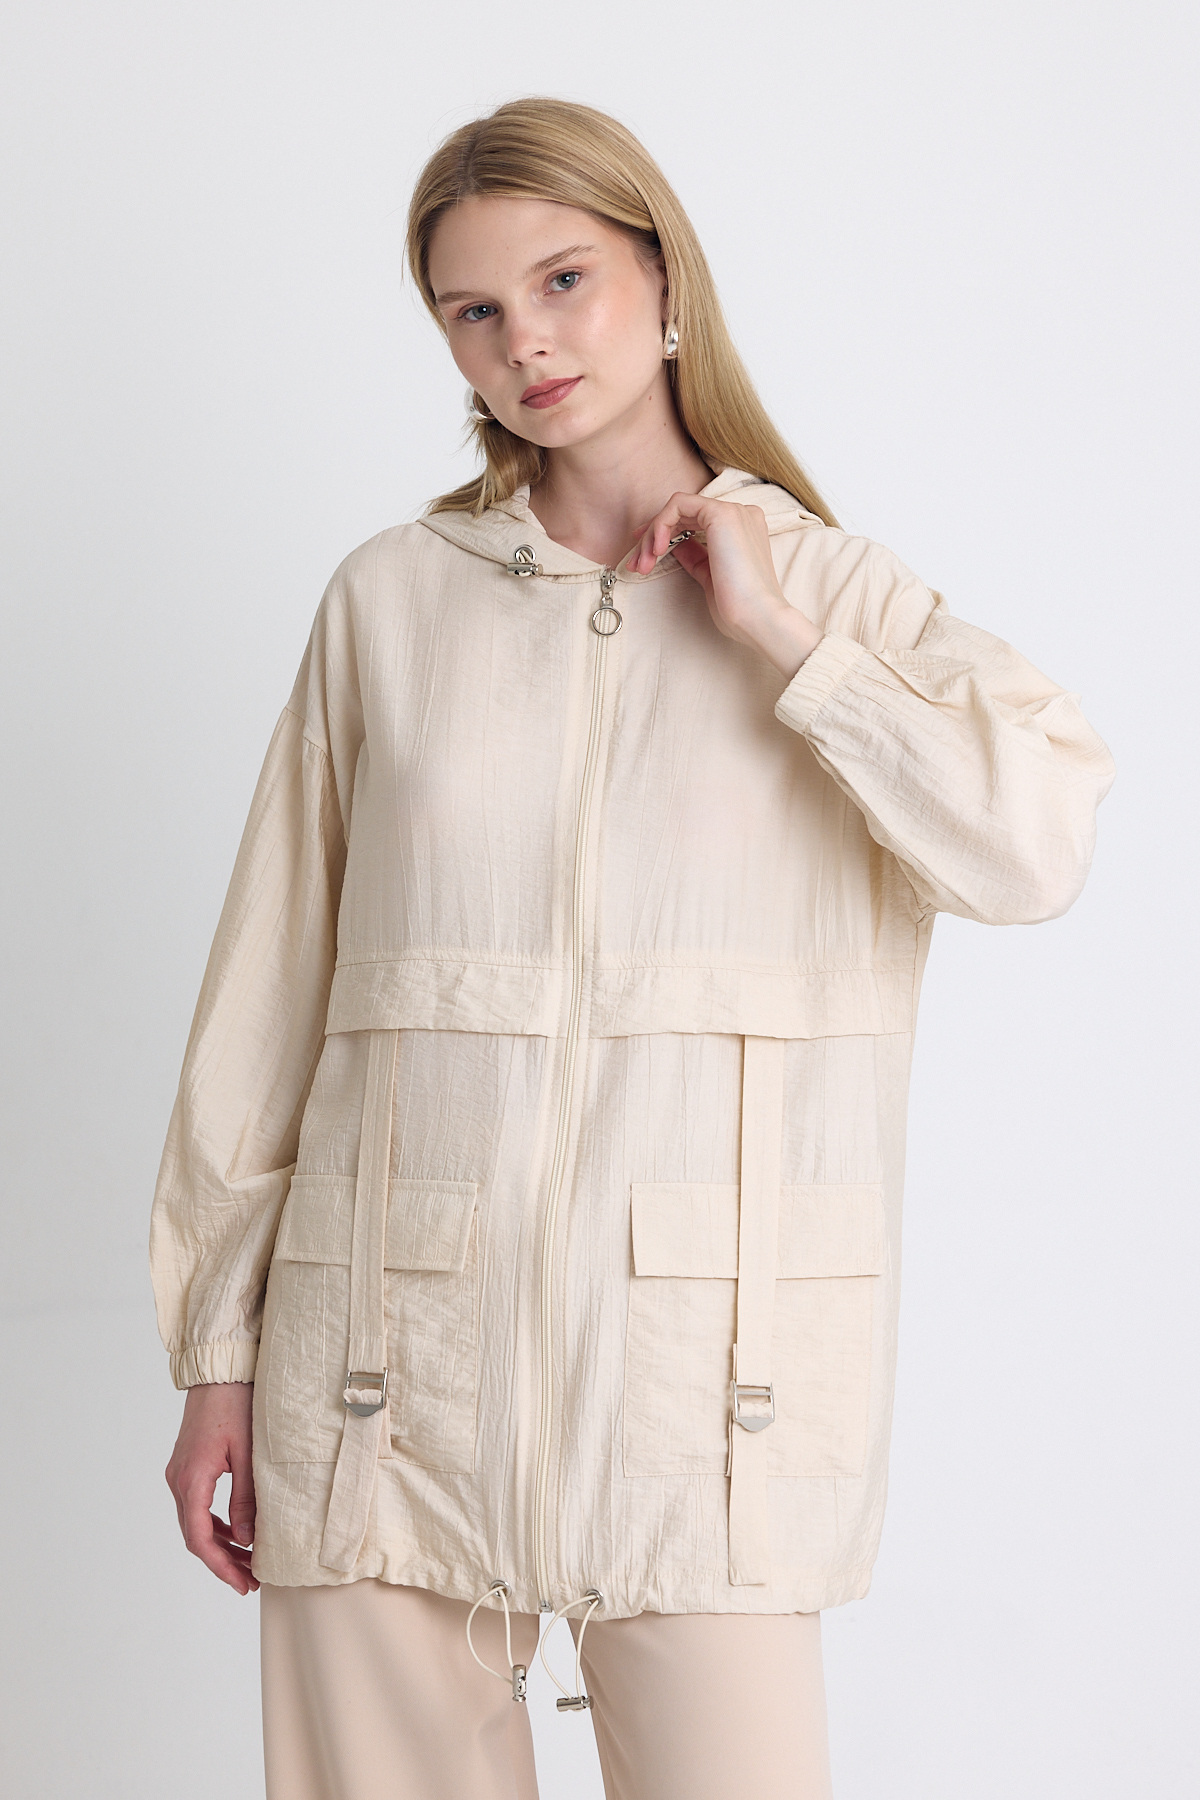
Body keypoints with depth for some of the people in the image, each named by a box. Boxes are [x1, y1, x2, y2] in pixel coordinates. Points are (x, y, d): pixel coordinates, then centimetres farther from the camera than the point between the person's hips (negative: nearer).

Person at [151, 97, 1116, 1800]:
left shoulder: (835, 593, 5)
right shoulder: (389, 601, 7)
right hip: (392, 1350, 2)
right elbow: (271, 989, 9)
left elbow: (1039, 844, -12)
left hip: (692, 1354, -1)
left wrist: (777, 640, -7)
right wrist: (218, 1345, 8)